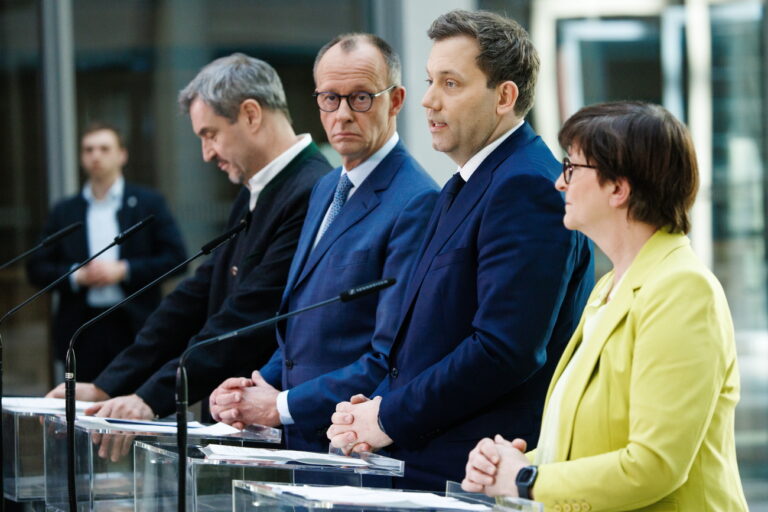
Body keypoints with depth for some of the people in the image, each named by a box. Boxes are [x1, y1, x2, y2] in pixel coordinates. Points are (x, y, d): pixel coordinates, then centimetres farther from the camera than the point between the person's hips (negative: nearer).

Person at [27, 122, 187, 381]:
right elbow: (37, 270, 10)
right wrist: (77, 276, -8)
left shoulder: (148, 203, 7)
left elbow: (175, 257, 0)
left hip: (135, 329, -2)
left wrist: (123, 270, -10)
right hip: (84, 336, 2)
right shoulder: (64, 211, 12)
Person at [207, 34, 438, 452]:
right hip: (301, 442, 8)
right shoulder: (326, 190, 17)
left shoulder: (417, 205, -13)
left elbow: (392, 360, -17)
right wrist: (260, 385, 6)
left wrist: (281, 407, -11)